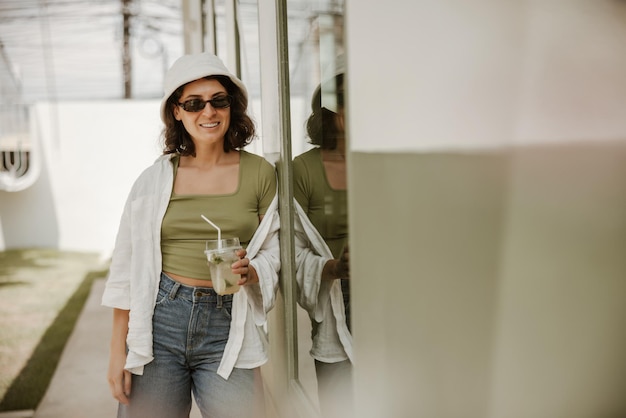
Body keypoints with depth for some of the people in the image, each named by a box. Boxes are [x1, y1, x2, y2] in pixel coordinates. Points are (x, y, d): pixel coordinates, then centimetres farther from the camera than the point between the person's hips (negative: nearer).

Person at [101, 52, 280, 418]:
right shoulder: (155, 178, 3)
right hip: (160, 321, 1)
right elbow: (127, 268, 4)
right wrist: (118, 350, 3)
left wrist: (251, 272, -16)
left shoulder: (260, 172, 1)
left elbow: (276, 250, 6)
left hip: (227, 328, 0)